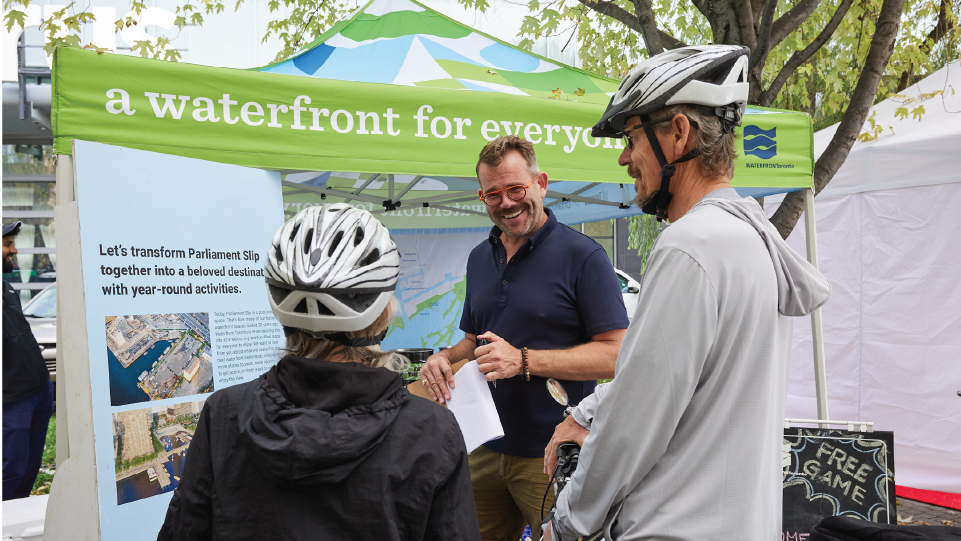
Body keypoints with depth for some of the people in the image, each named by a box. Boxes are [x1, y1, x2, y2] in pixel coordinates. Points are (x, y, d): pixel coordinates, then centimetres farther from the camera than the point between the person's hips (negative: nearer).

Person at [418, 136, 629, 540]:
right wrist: (446, 359, 0)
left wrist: (524, 360, -22)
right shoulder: (480, 258, 14)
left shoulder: (582, 256, -9)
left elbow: (615, 355, -14)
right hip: (485, 451, 6)